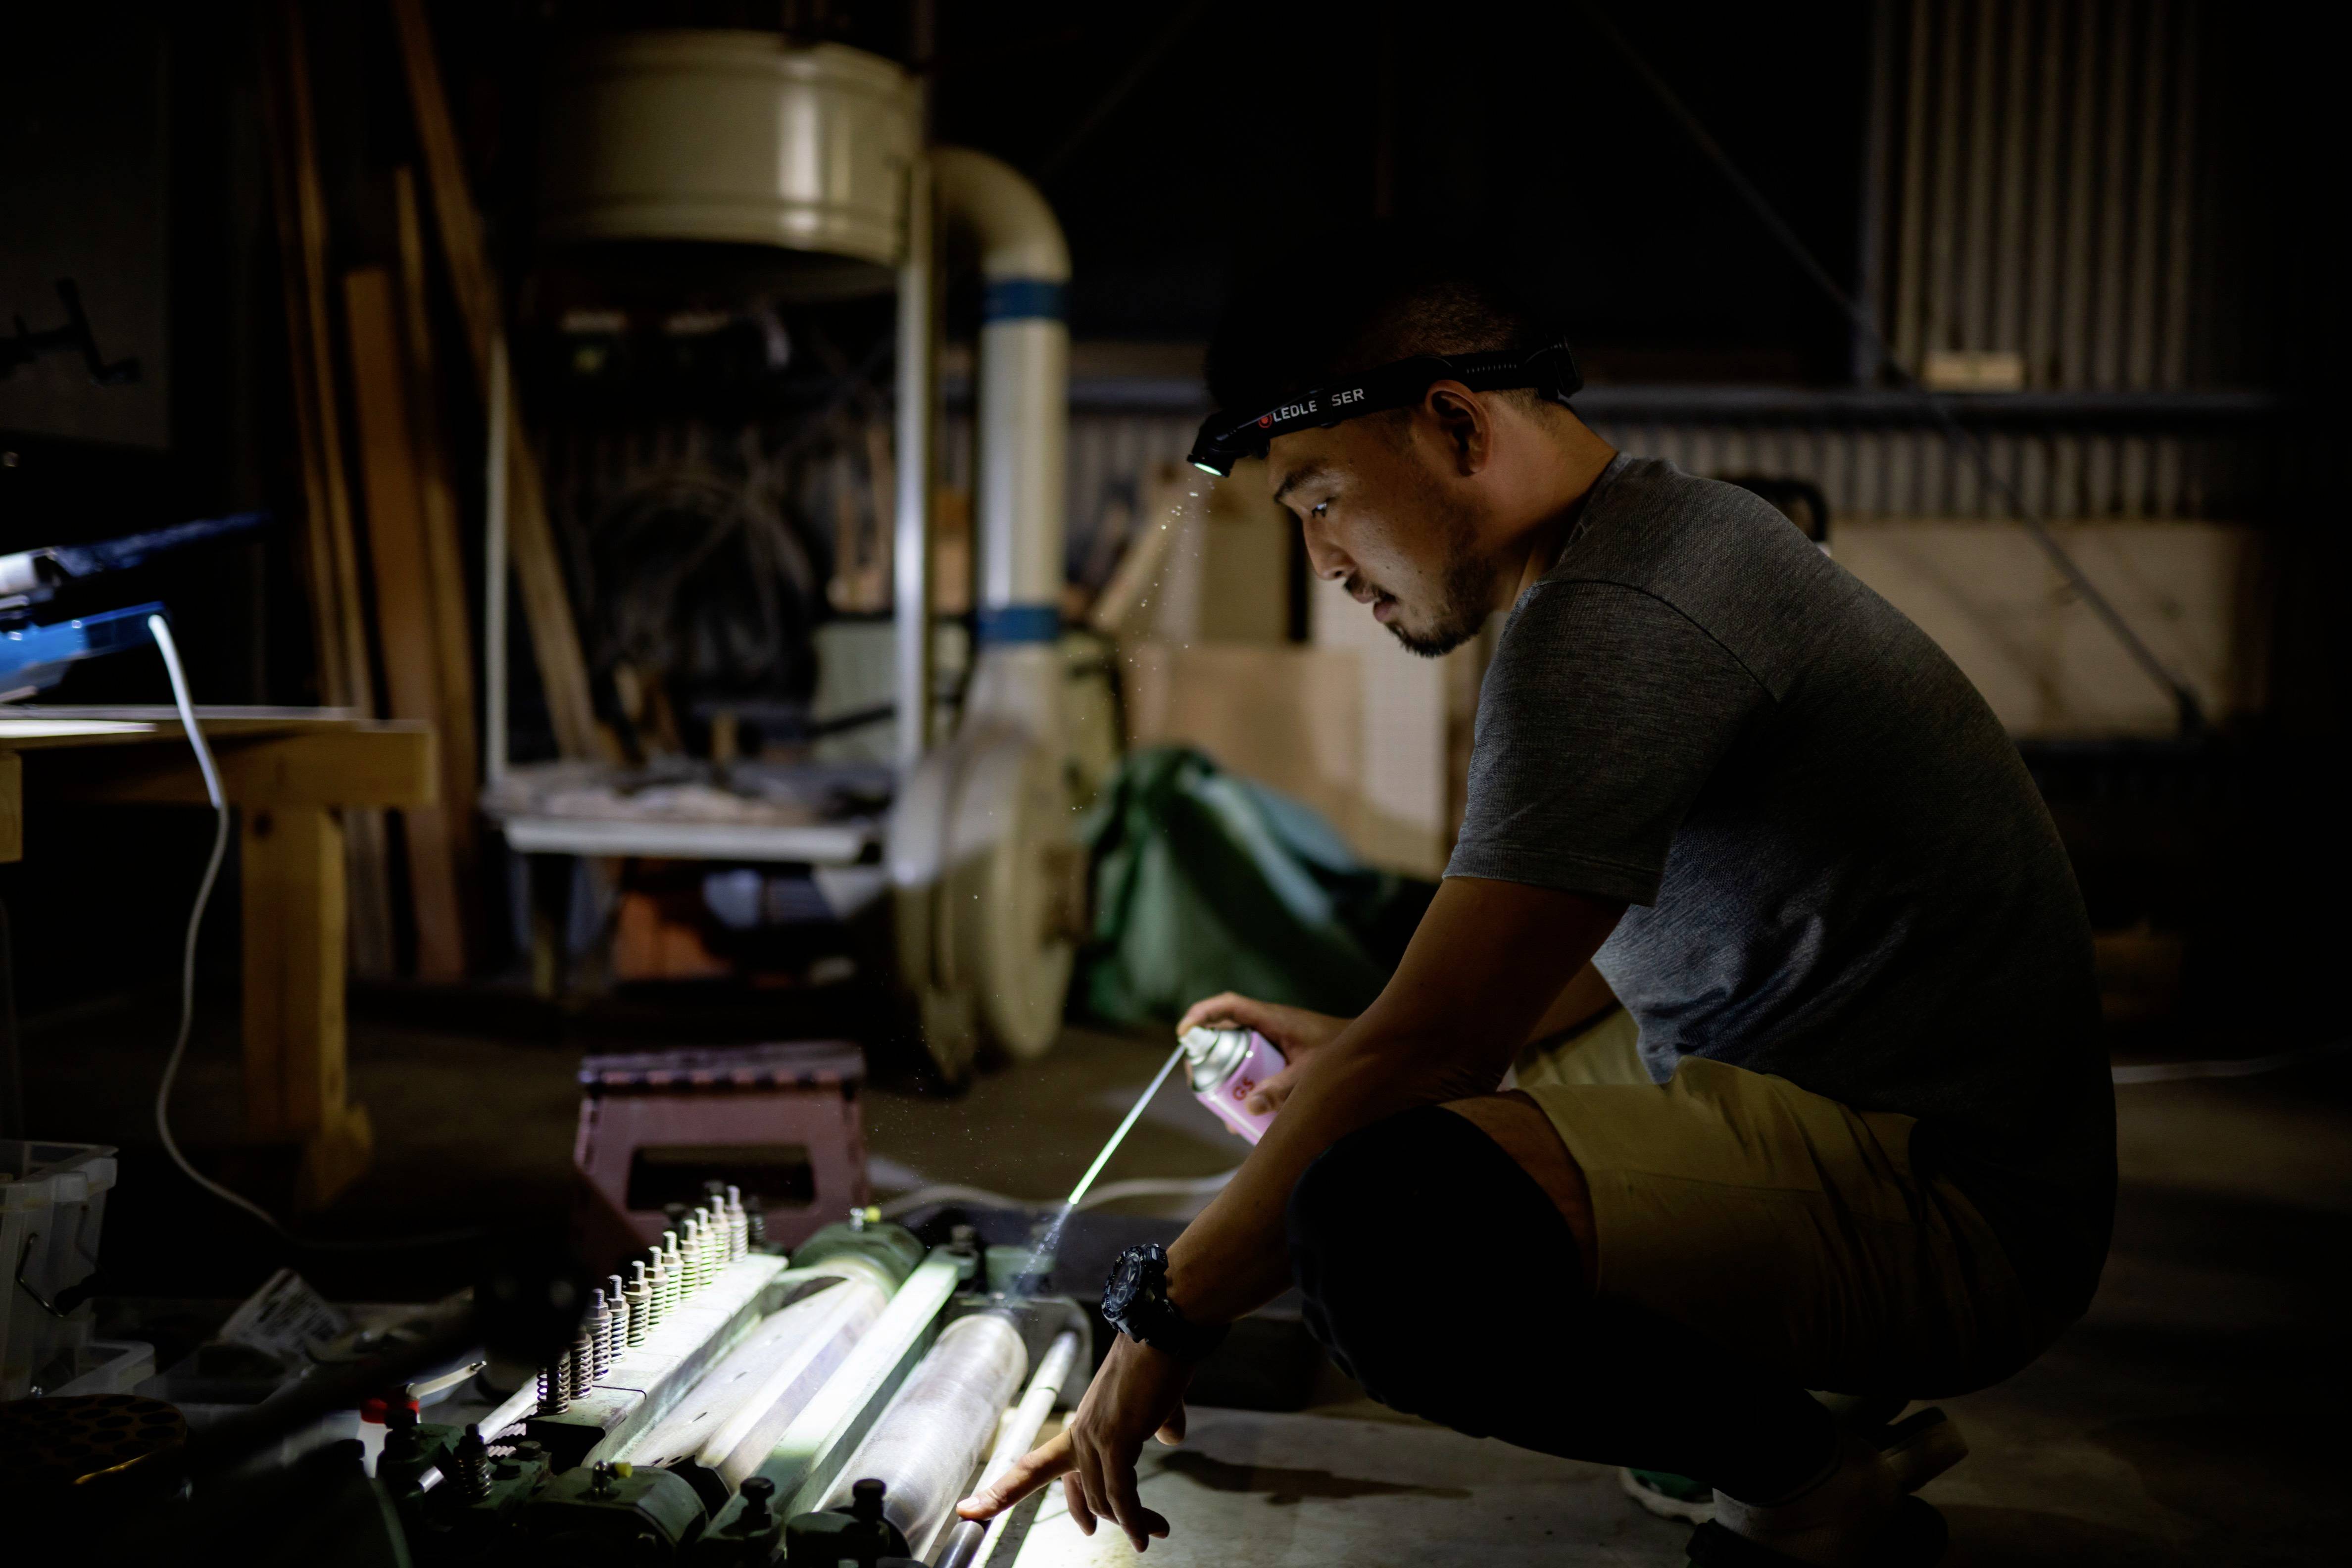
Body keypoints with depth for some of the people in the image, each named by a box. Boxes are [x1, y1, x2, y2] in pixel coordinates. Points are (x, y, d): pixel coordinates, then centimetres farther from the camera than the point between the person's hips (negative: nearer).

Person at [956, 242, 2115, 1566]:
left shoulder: (1610, 623, -19)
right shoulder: (1673, 529, 14)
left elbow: (1430, 1044, -23)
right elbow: (1644, 926, 26)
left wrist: (1167, 1321, -11)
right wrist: (1354, 1057, 21)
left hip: (1941, 1202, -11)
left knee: (1382, 1222, -33)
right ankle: (1790, 1410, 13)